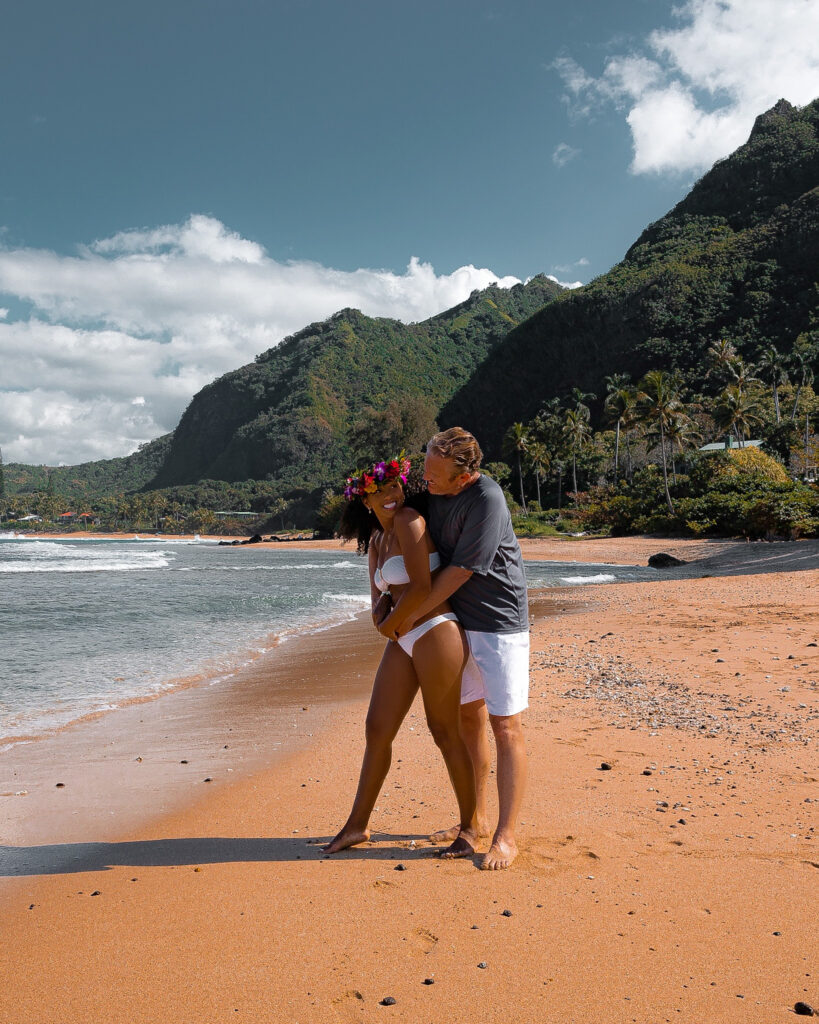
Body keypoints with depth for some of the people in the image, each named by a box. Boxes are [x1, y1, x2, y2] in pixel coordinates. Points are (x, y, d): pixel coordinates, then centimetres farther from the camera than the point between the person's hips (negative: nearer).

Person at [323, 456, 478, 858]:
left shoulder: (408, 522, -10)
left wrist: (390, 622, -3)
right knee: (377, 729, 10)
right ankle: (358, 825, 23)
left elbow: (422, 587, -17)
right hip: (403, 641, 8)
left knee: (444, 731, 1)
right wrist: (382, 608, -4)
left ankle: (469, 828, 18)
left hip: (435, 634, -8)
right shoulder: (375, 542, 16)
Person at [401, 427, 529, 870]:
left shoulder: (487, 500, -24)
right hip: (460, 622, 8)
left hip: (500, 622, -8)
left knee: (505, 726, -5)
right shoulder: (433, 492, 0)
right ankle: (477, 820, 28)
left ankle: (505, 837, 4)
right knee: (468, 716, 14)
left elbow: (459, 572, -22)